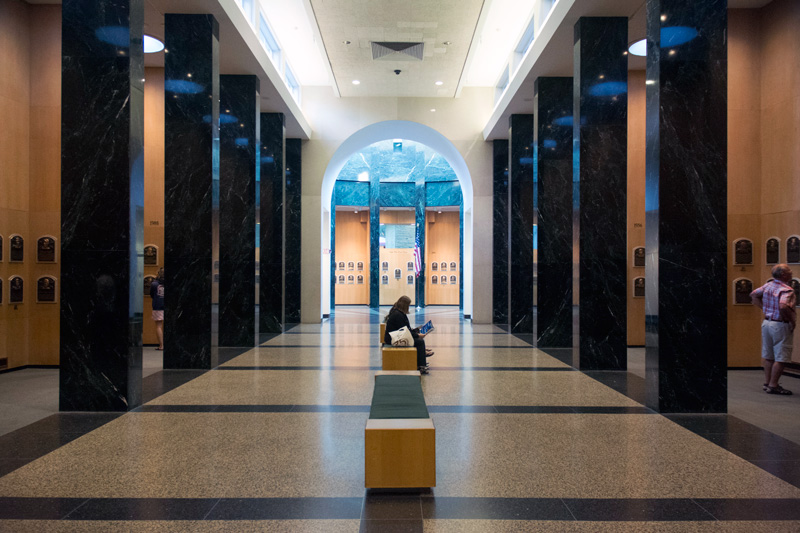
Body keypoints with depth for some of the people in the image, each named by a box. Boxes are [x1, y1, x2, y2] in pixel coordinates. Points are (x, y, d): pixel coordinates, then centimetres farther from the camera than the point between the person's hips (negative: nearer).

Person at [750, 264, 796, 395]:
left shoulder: (768, 285, 5)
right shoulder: (786, 290, -18)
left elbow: (753, 295, 18)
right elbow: (783, 306, -33)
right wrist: (792, 321, -19)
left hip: (767, 323, 8)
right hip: (781, 326, -8)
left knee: (769, 356, 15)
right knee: (781, 358, -1)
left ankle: (768, 383, 22)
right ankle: (773, 386, 1)